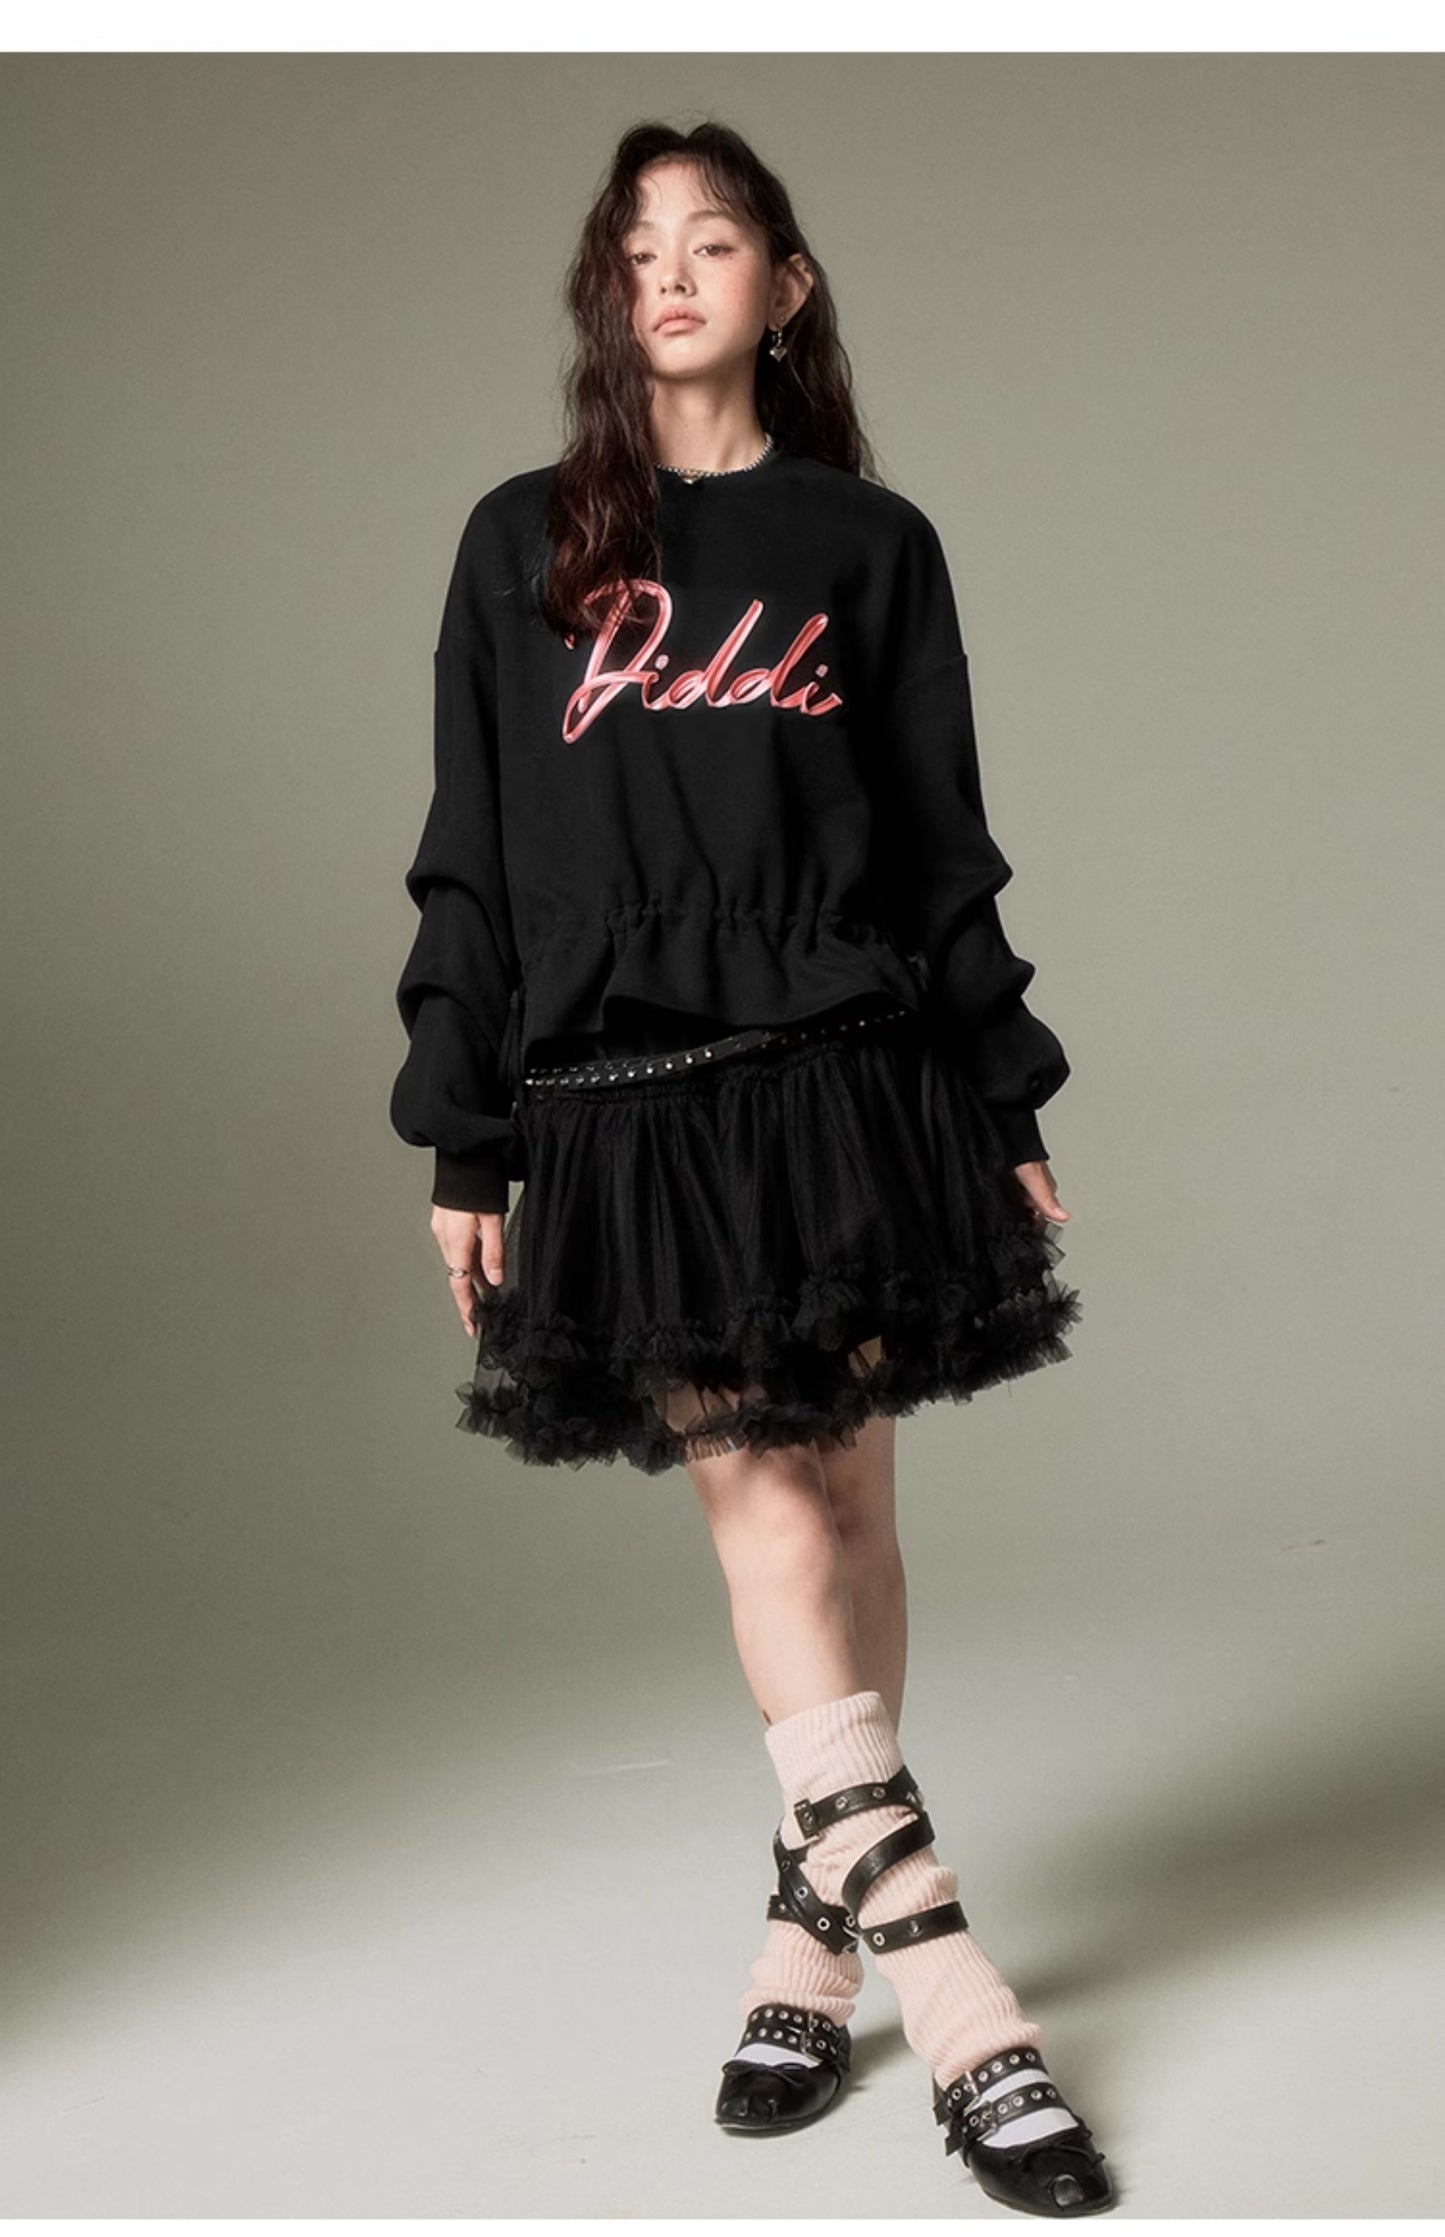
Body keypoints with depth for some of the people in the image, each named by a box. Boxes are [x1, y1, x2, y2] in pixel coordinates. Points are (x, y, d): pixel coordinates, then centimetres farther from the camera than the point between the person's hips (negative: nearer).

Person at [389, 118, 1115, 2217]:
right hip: (623, 1102, 0)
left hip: (844, 1079, 1)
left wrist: (1007, 1112, 6)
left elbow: (945, 846, 9)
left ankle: (819, 1919, 17)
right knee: (754, 1495, -7)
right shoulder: (525, 545, 9)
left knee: (841, 1490, 4)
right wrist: (462, 1141, 3)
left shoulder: (868, 542, 8)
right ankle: (942, 1970, -6)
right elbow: (469, 859, 7)